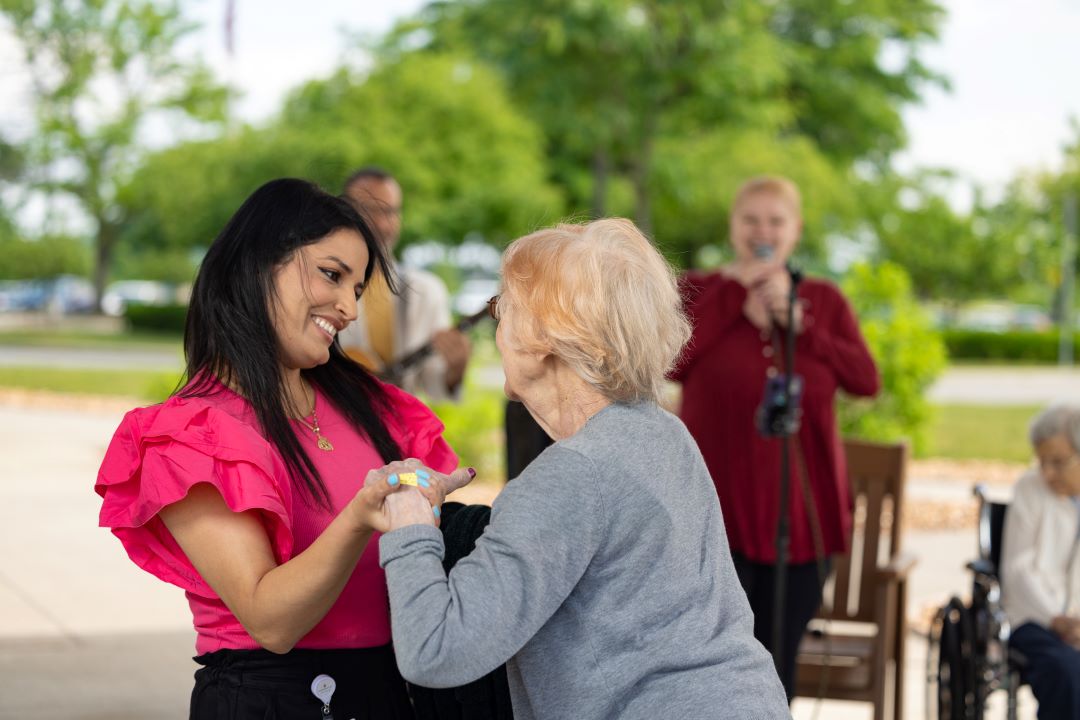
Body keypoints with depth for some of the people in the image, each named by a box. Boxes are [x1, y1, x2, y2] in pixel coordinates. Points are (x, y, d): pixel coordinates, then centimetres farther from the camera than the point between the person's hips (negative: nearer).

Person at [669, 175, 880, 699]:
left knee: (777, 661, 9)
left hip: (800, 510, 2)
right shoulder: (698, 290, 5)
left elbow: (866, 380, -3)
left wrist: (798, 323, -11)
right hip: (717, 505, -2)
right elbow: (668, 361, -15)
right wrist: (737, 296, -11)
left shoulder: (823, 300, 10)